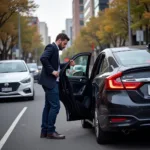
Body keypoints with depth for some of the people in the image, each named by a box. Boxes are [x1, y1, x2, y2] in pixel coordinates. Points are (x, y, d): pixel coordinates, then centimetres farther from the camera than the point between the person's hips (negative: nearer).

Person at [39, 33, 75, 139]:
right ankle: (50, 131, -3)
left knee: (49, 106, 12)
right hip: (50, 81, -11)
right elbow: (43, 58, -26)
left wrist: (68, 64, 12)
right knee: (55, 106, -8)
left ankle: (44, 131, 17)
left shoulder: (55, 49, 19)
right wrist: (52, 71, -23)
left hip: (51, 82, 11)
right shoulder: (52, 47, -10)